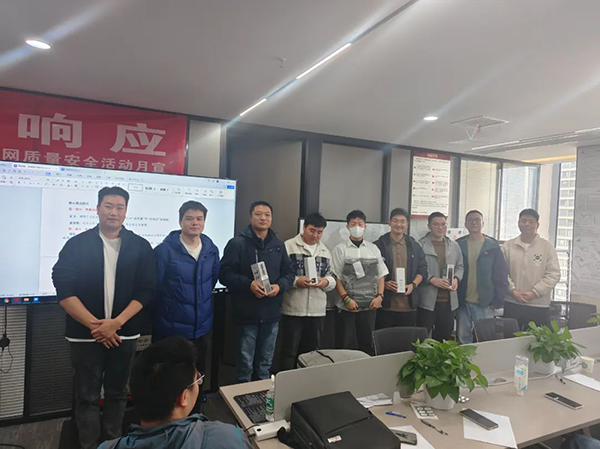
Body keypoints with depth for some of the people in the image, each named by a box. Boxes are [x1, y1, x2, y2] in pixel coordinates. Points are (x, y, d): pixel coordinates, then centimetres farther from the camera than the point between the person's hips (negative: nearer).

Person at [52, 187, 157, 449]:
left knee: (117, 393, 15)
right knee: (87, 396, 9)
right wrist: (94, 324, -15)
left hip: (124, 334, 1)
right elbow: (63, 289, -7)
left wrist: (116, 323, -14)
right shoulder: (77, 245, -2)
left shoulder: (140, 247, 0)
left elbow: (147, 290, -5)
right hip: (85, 335, -1)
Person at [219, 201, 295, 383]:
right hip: (247, 313, -4)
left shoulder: (279, 245, 10)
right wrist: (249, 284, -24)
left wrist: (279, 286, -9)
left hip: (271, 313, 5)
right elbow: (225, 273, -11)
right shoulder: (237, 243, -6)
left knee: (265, 363, 18)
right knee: (245, 364, 7)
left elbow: (289, 272, 11)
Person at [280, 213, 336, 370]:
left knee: (313, 351, 16)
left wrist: (326, 281, -7)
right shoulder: (288, 246, -5)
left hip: (317, 310, 5)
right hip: (293, 309, -5)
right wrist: (296, 281, -21)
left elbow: (332, 278, 15)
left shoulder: (325, 251, 14)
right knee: (290, 351, 5)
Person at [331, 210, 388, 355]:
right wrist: (346, 299, -12)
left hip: (370, 306, 3)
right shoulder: (340, 249, 0)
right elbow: (336, 277, -4)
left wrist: (380, 296, -3)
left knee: (368, 344, 10)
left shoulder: (374, 248, 9)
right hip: (348, 306, -2)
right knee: (347, 345, 4)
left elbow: (381, 274, 10)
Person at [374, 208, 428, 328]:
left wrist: (413, 284, -5)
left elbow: (423, 269, 12)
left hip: (409, 306, 3)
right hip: (385, 305, -3)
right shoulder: (379, 245, 1)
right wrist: (384, 283, -15)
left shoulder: (414, 246, 11)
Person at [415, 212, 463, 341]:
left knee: (444, 336, 15)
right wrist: (432, 279, -19)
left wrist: (456, 279, -1)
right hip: (427, 300, -5)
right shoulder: (420, 245, -6)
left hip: (448, 300, 5)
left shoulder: (454, 246, 12)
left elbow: (460, 266, 18)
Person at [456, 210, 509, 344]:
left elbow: (501, 275, 0)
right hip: (462, 303, 1)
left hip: (485, 304, -1)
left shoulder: (493, 246, 1)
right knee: (463, 339, 9)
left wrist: (497, 301, -6)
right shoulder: (458, 245, 4)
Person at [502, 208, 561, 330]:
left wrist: (534, 292, -12)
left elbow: (553, 274, -4)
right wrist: (513, 291, -11)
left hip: (539, 306, -1)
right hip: (512, 304, 1)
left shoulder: (547, 247, 1)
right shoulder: (508, 246, 5)